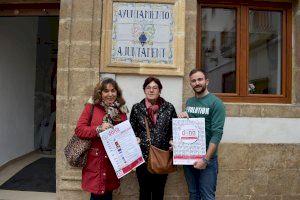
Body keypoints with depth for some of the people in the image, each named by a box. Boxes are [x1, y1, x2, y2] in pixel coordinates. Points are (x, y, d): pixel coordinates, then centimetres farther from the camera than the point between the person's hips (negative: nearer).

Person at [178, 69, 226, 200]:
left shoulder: (215, 103, -10)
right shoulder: (189, 102, 7)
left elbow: (217, 134, -16)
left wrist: (206, 159, -20)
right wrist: (182, 119, -5)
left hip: (207, 157, -5)